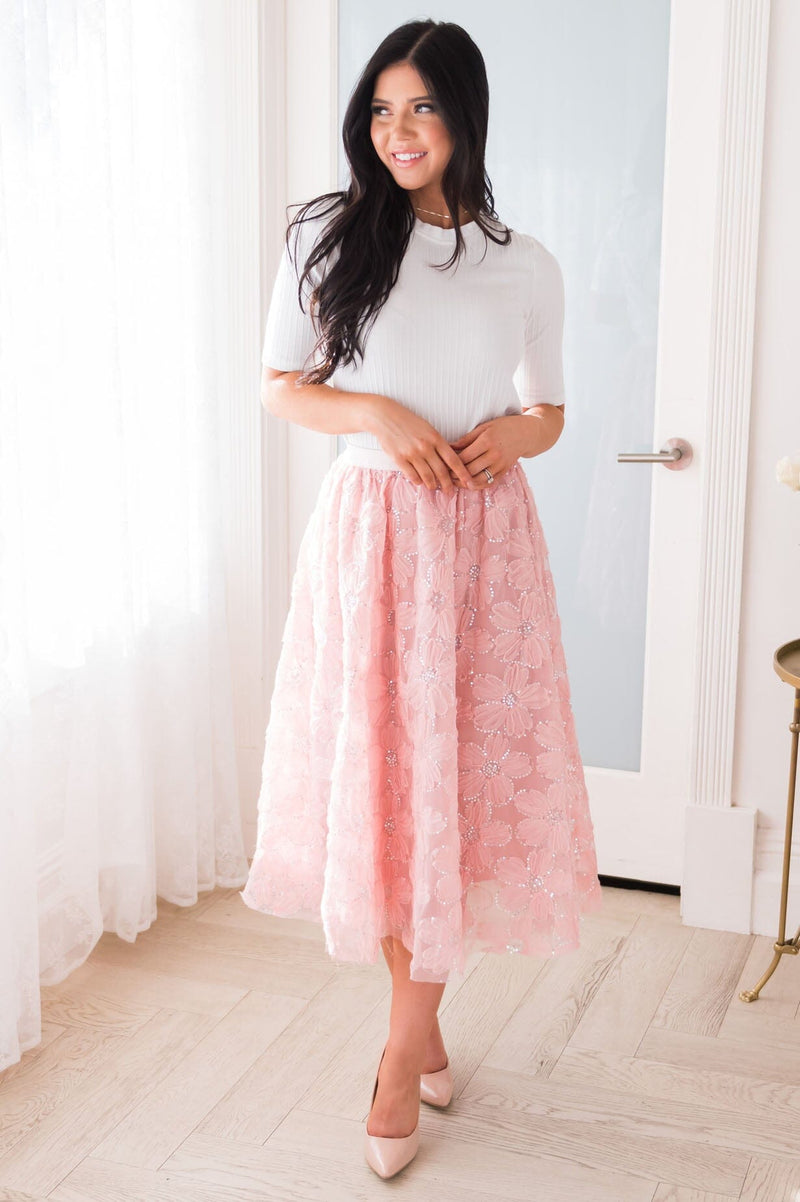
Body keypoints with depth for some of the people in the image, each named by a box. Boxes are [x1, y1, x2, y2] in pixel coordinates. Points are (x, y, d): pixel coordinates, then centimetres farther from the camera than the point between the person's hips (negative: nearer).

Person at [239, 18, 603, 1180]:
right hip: (370, 527, -1)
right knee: (376, 778, 3)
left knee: (462, 781, 1)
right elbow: (280, 386, 4)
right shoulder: (329, 238, 1)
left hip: (482, 534, 1)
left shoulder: (526, 266, 5)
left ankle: (405, 1048, 15)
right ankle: (421, 1019, 25)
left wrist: (514, 432, -9)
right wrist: (378, 414, -13)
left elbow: (550, 413, 14)